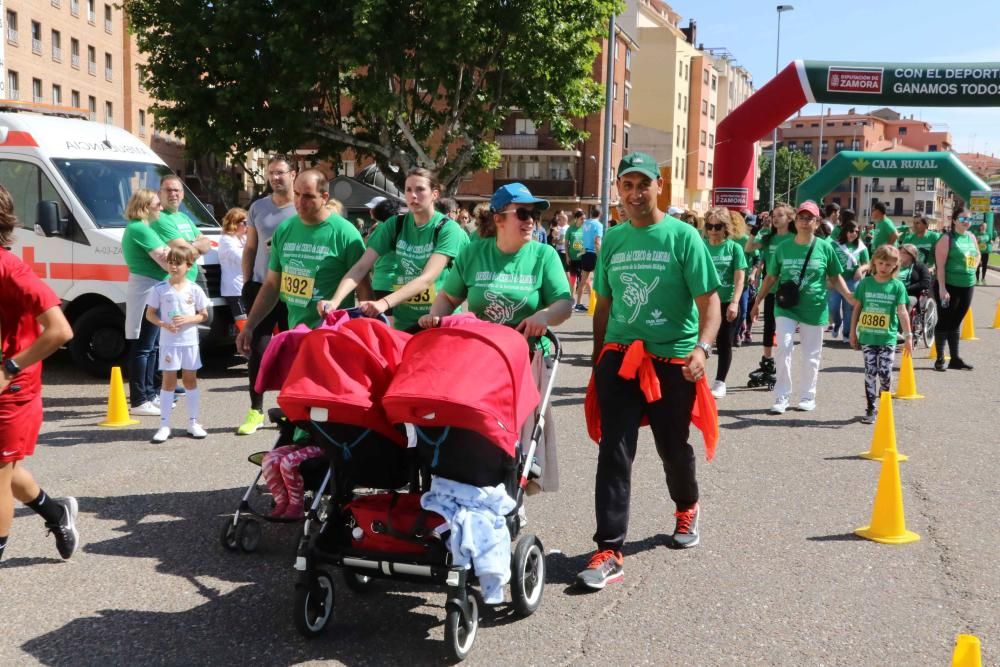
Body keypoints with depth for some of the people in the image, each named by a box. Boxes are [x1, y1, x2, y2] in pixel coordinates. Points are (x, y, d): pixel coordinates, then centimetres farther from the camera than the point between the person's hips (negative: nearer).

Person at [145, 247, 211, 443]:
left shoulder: (194, 289, 0)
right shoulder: (160, 289, -2)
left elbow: (204, 315, 5)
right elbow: (150, 314, 1)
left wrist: (188, 319, -13)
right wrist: (164, 324, -16)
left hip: (190, 341, 1)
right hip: (168, 341, -1)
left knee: (190, 380, 9)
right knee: (169, 381, 1)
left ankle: (193, 423, 18)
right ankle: (164, 425, 4)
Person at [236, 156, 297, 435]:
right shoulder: (258, 208, 9)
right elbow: (250, 248, 14)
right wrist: (247, 282, 7)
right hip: (262, 287, 2)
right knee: (257, 350, 1)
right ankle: (256, 410, 8)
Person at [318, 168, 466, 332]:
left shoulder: (448, 228, -12)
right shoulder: (396, 225, 0)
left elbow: (427, 278, -24)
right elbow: (361, 267, -9)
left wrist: (384, 303, -37)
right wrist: (335, 300, -26)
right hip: (404, 323, 3)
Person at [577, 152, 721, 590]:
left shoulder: (682, 236, -4)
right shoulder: (612, 240, 7)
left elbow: (709, 299, -8)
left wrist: (702, 347, -24)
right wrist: (597, 360, 15)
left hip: (673, 360, -2)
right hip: (619, 356, 2)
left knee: (673, 448, 14)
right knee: (613, 452, -6)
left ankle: (687, 509, 46)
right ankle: (610, 553, -4)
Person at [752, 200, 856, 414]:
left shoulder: (825, 248, -1)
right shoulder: (784, 248, 3)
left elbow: (835, 277, 6)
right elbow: (771, 277, 11)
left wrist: (850, 297, -5)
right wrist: (758, 301, 10)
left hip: (814, 309, 0)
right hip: (786, 307, 0)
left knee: (811, 356, 9)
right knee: (784, 349, -12)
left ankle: (807, 396, 23)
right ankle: (781, 397, -4)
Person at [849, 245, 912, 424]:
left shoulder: (897, 286, -2)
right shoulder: (866, 283, 2)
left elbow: (902, 312, -6)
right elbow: (857, 308, 8)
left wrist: (908, 335, -12)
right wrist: (853, 333, 10)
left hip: (887, 338, -1)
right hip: (867, 337, 1)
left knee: (885, 373, 0)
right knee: (870, 373, 2)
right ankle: (871, 409, 9)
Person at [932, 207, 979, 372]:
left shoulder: (971, 237, 9)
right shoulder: (947, 238, -11)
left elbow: (977, 256, 27)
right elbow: (940, 265, -16)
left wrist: (972, 270, 10)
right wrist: (942, 288, -22)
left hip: (967, 286, 7)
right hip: (948, 286, -6)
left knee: (956, 322, 13)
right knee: (944, 321, 0)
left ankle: (955, 359, 20)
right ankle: (940, 359, 8)